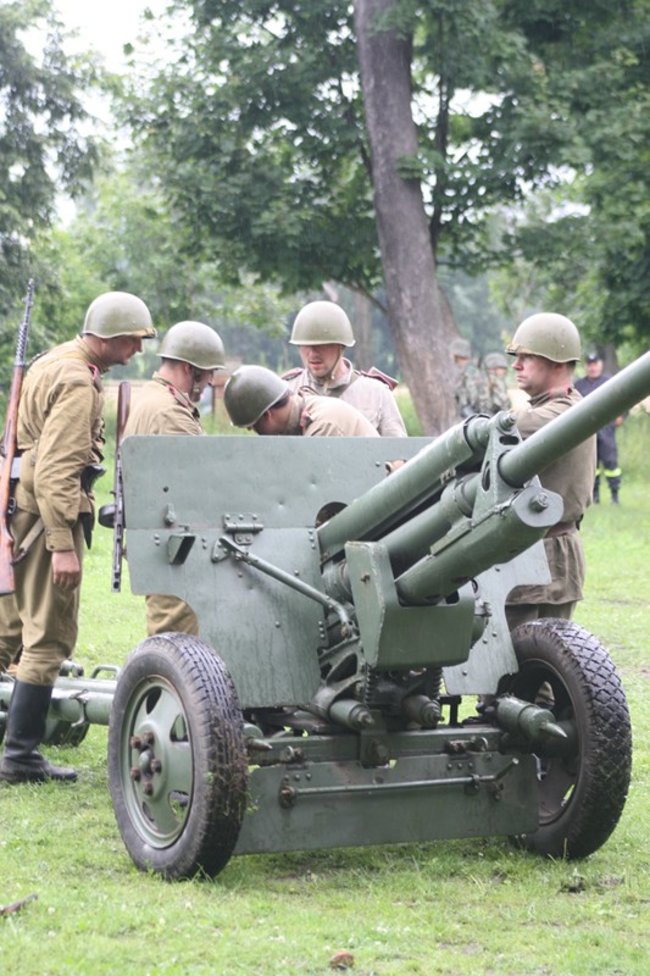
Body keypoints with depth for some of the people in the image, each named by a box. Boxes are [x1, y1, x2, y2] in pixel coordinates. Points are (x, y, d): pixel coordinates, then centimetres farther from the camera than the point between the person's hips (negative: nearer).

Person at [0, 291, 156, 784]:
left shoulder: (52, 362, 16)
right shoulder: (77, 384, -16)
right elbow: (56, 470, -23)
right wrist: (63, 545, -26)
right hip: (47, 514, -10)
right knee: (50, 638, -5)